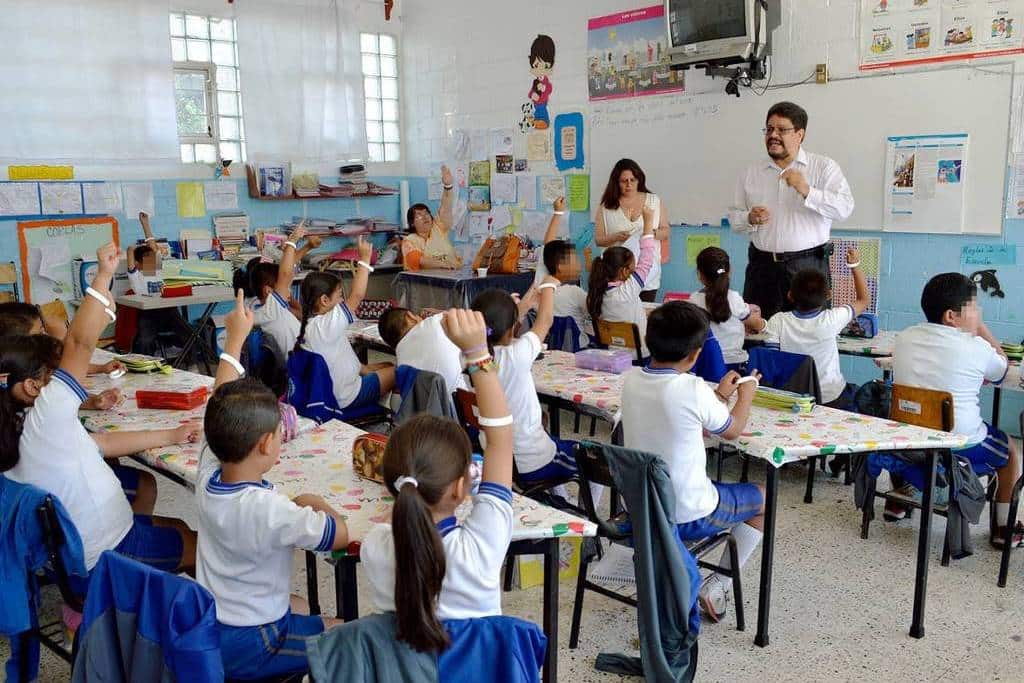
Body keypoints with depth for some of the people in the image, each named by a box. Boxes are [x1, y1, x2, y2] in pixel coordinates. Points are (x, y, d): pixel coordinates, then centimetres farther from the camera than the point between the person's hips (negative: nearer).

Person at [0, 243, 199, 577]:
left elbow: (104, 442, 7)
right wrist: (103, 277, -33)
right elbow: (80, 343, -38)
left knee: (178, 527, 27)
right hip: (110, 553, -9)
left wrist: (170, 436, 11)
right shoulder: (42, 422, -28)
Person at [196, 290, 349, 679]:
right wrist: (314, 502, -4)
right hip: (247, 647, -7)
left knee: (297, 604, 31)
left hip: (206, 628, 8)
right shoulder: (270, 511, -34)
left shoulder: (207, 479, -12)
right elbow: (340, 534, -24)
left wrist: (235, 338, 7)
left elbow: (223, 410, 0)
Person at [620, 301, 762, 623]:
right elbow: (732, 430, -4)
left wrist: (719, 395, 19)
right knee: (763, 498, 20)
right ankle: (718, 586, 16)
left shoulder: (631, 380, -7)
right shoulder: (694, 389, -24)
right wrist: (745, 396, 15)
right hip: (689, 517, -6)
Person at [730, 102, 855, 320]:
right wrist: (750, 219, -6)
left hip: (807, 265, -3)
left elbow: (844, 208, -10)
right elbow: (734, 215, 16)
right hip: (762, 266, 3)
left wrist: (807, 191, -21)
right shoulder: (751, 173, 12)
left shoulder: (824, 167, 2)